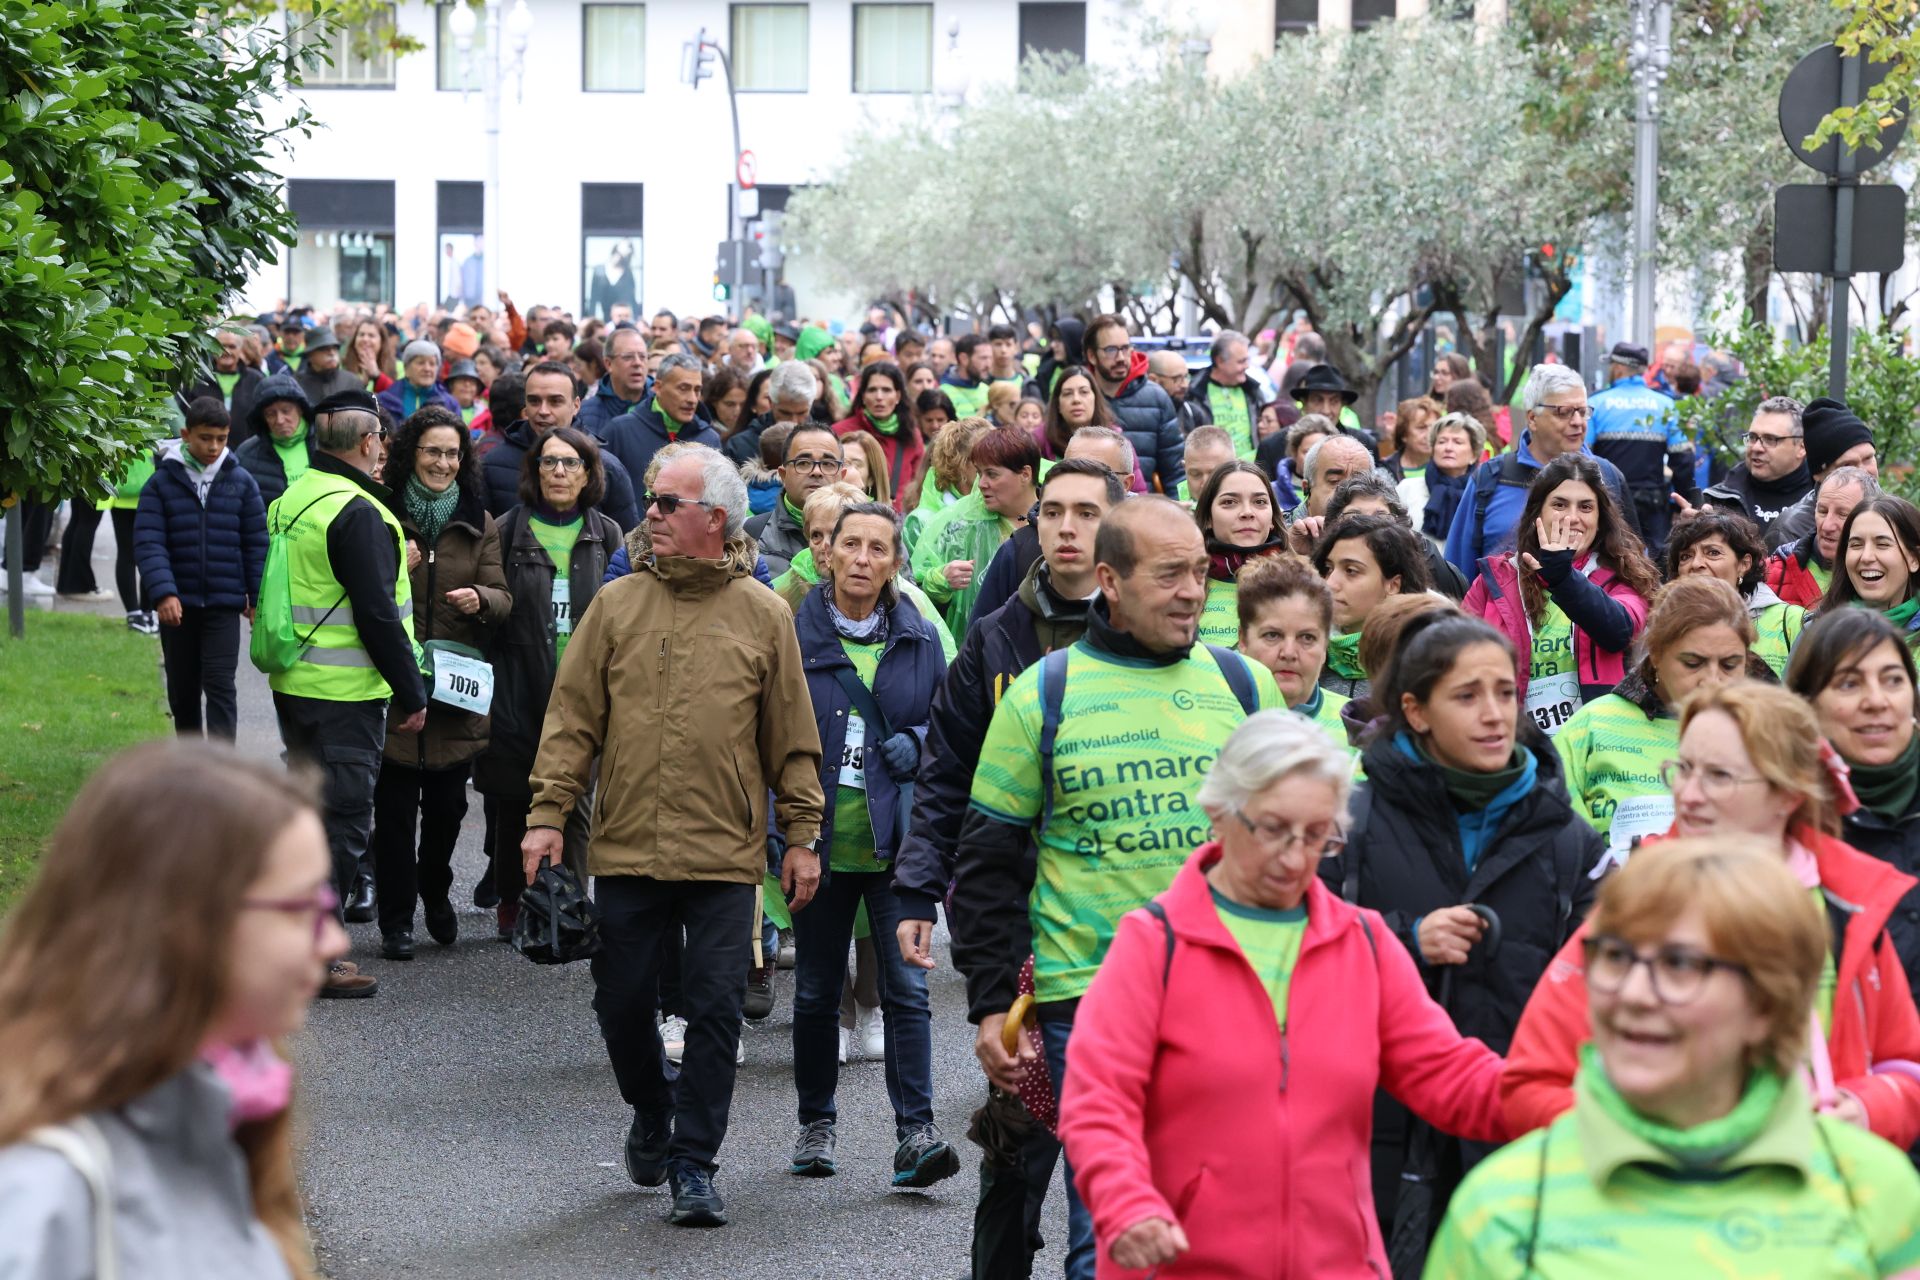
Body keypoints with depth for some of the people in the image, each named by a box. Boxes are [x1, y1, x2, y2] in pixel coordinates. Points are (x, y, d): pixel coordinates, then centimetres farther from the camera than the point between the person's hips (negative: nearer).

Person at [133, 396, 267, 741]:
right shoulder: (162, 482, -2)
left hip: (224, 606, -1)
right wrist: (163, 592, -21)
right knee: (182, 690, 12)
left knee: (220, 686, -10)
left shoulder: (240, 482, 2)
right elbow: (148, 543, -9)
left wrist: (257, 598, 3)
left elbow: (256, 543, 6)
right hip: (178, 605, 1)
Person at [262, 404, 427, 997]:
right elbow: (378, 615, -19)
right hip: (345, 692, -9)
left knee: (312, 804, 17)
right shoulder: (357, 513, -18)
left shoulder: (291, 499, 11)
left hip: (292, 682, 9)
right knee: (342, 813, -5)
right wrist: (412, 695, -12)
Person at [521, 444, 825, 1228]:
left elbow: (793, 740, 5)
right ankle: (652, 1113, 36)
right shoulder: (618, 603, 5)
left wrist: (801, 835, 3)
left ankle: (693, 1165, 7)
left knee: (715, 1010, -2)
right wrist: (549, 811, -2)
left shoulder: (764, 617, 2)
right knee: (621, 1003, 9)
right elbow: (573, 717, 5)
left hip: (724, 855, -2)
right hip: (625, 848, 2)